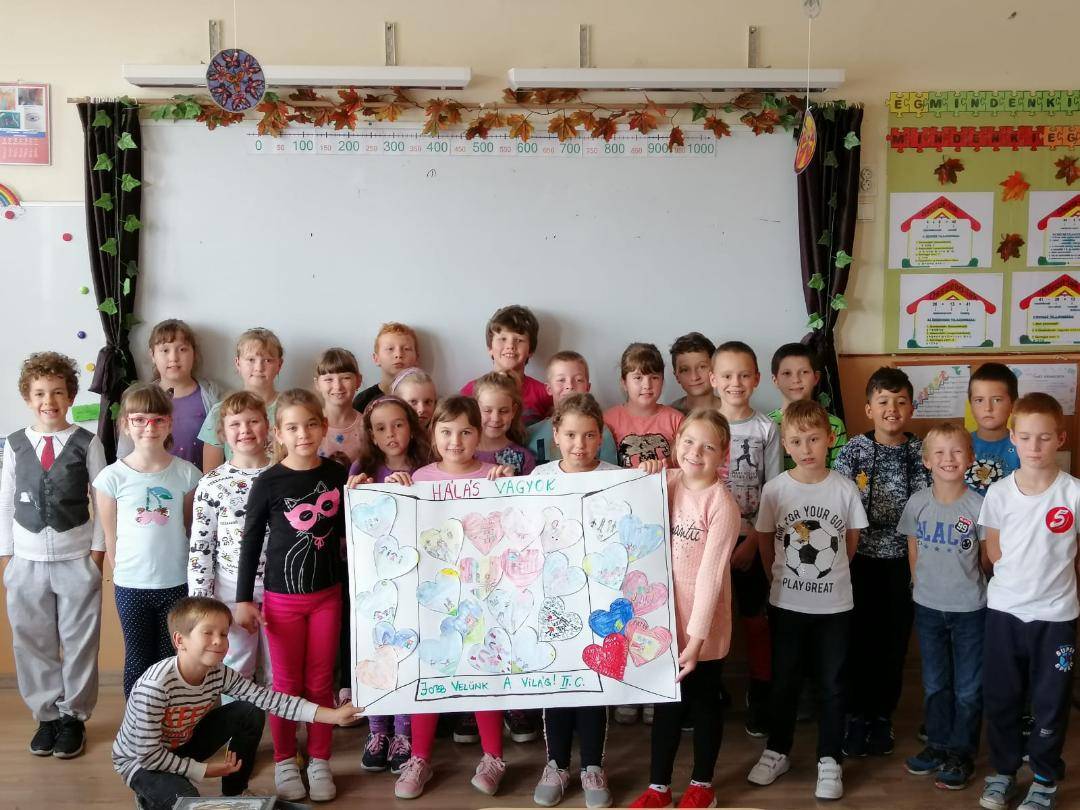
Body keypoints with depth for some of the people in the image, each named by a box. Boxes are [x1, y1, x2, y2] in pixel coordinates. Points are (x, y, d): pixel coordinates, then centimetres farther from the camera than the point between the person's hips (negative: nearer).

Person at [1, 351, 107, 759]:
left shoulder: (87, 444, -6)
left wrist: (97, 550, -4)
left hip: (77, 559, -2)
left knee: (79, 641, 6)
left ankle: (73, 717, 20)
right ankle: (46, 715, 24)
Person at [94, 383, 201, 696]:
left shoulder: (186, 473, -5)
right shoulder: (112, 477, -7)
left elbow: (191, 528, 4)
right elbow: (110, 536, 2)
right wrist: (123, 574, 5)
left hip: (177, 583, 0)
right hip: (131, 587, 0)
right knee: (138, 661, 12)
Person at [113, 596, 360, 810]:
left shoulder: (220, 674, -17)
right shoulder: (154, 686, -35)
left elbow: (270, 699, -19)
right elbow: (148, 754, -29)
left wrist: (333, 715, -25)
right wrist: (205, 770, -22)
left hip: (181, 746, 6)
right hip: (140, 761, -6)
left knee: (250, 714, -8)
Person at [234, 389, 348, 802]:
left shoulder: (338, 474, -3)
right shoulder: (268, 483, -11)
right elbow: (251, 543, -4)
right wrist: (244, 599, -3)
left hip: (327, 594, 2)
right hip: (282, 597, -2)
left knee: (321, 681, 11)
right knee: (287, 683, 9)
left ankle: (319, 761, 25)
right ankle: (284, 762, 26)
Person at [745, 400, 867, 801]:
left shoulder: (845, 488, -8)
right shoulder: (774, 489, -9)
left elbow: (852, 538, 6)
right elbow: (763, 540, 5)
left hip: (835, 604, 0)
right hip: (786, 603, 0)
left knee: (832, 684, 9)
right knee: (784, 681, 13)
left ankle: (829, 760, 23)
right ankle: (777, 752, 29)